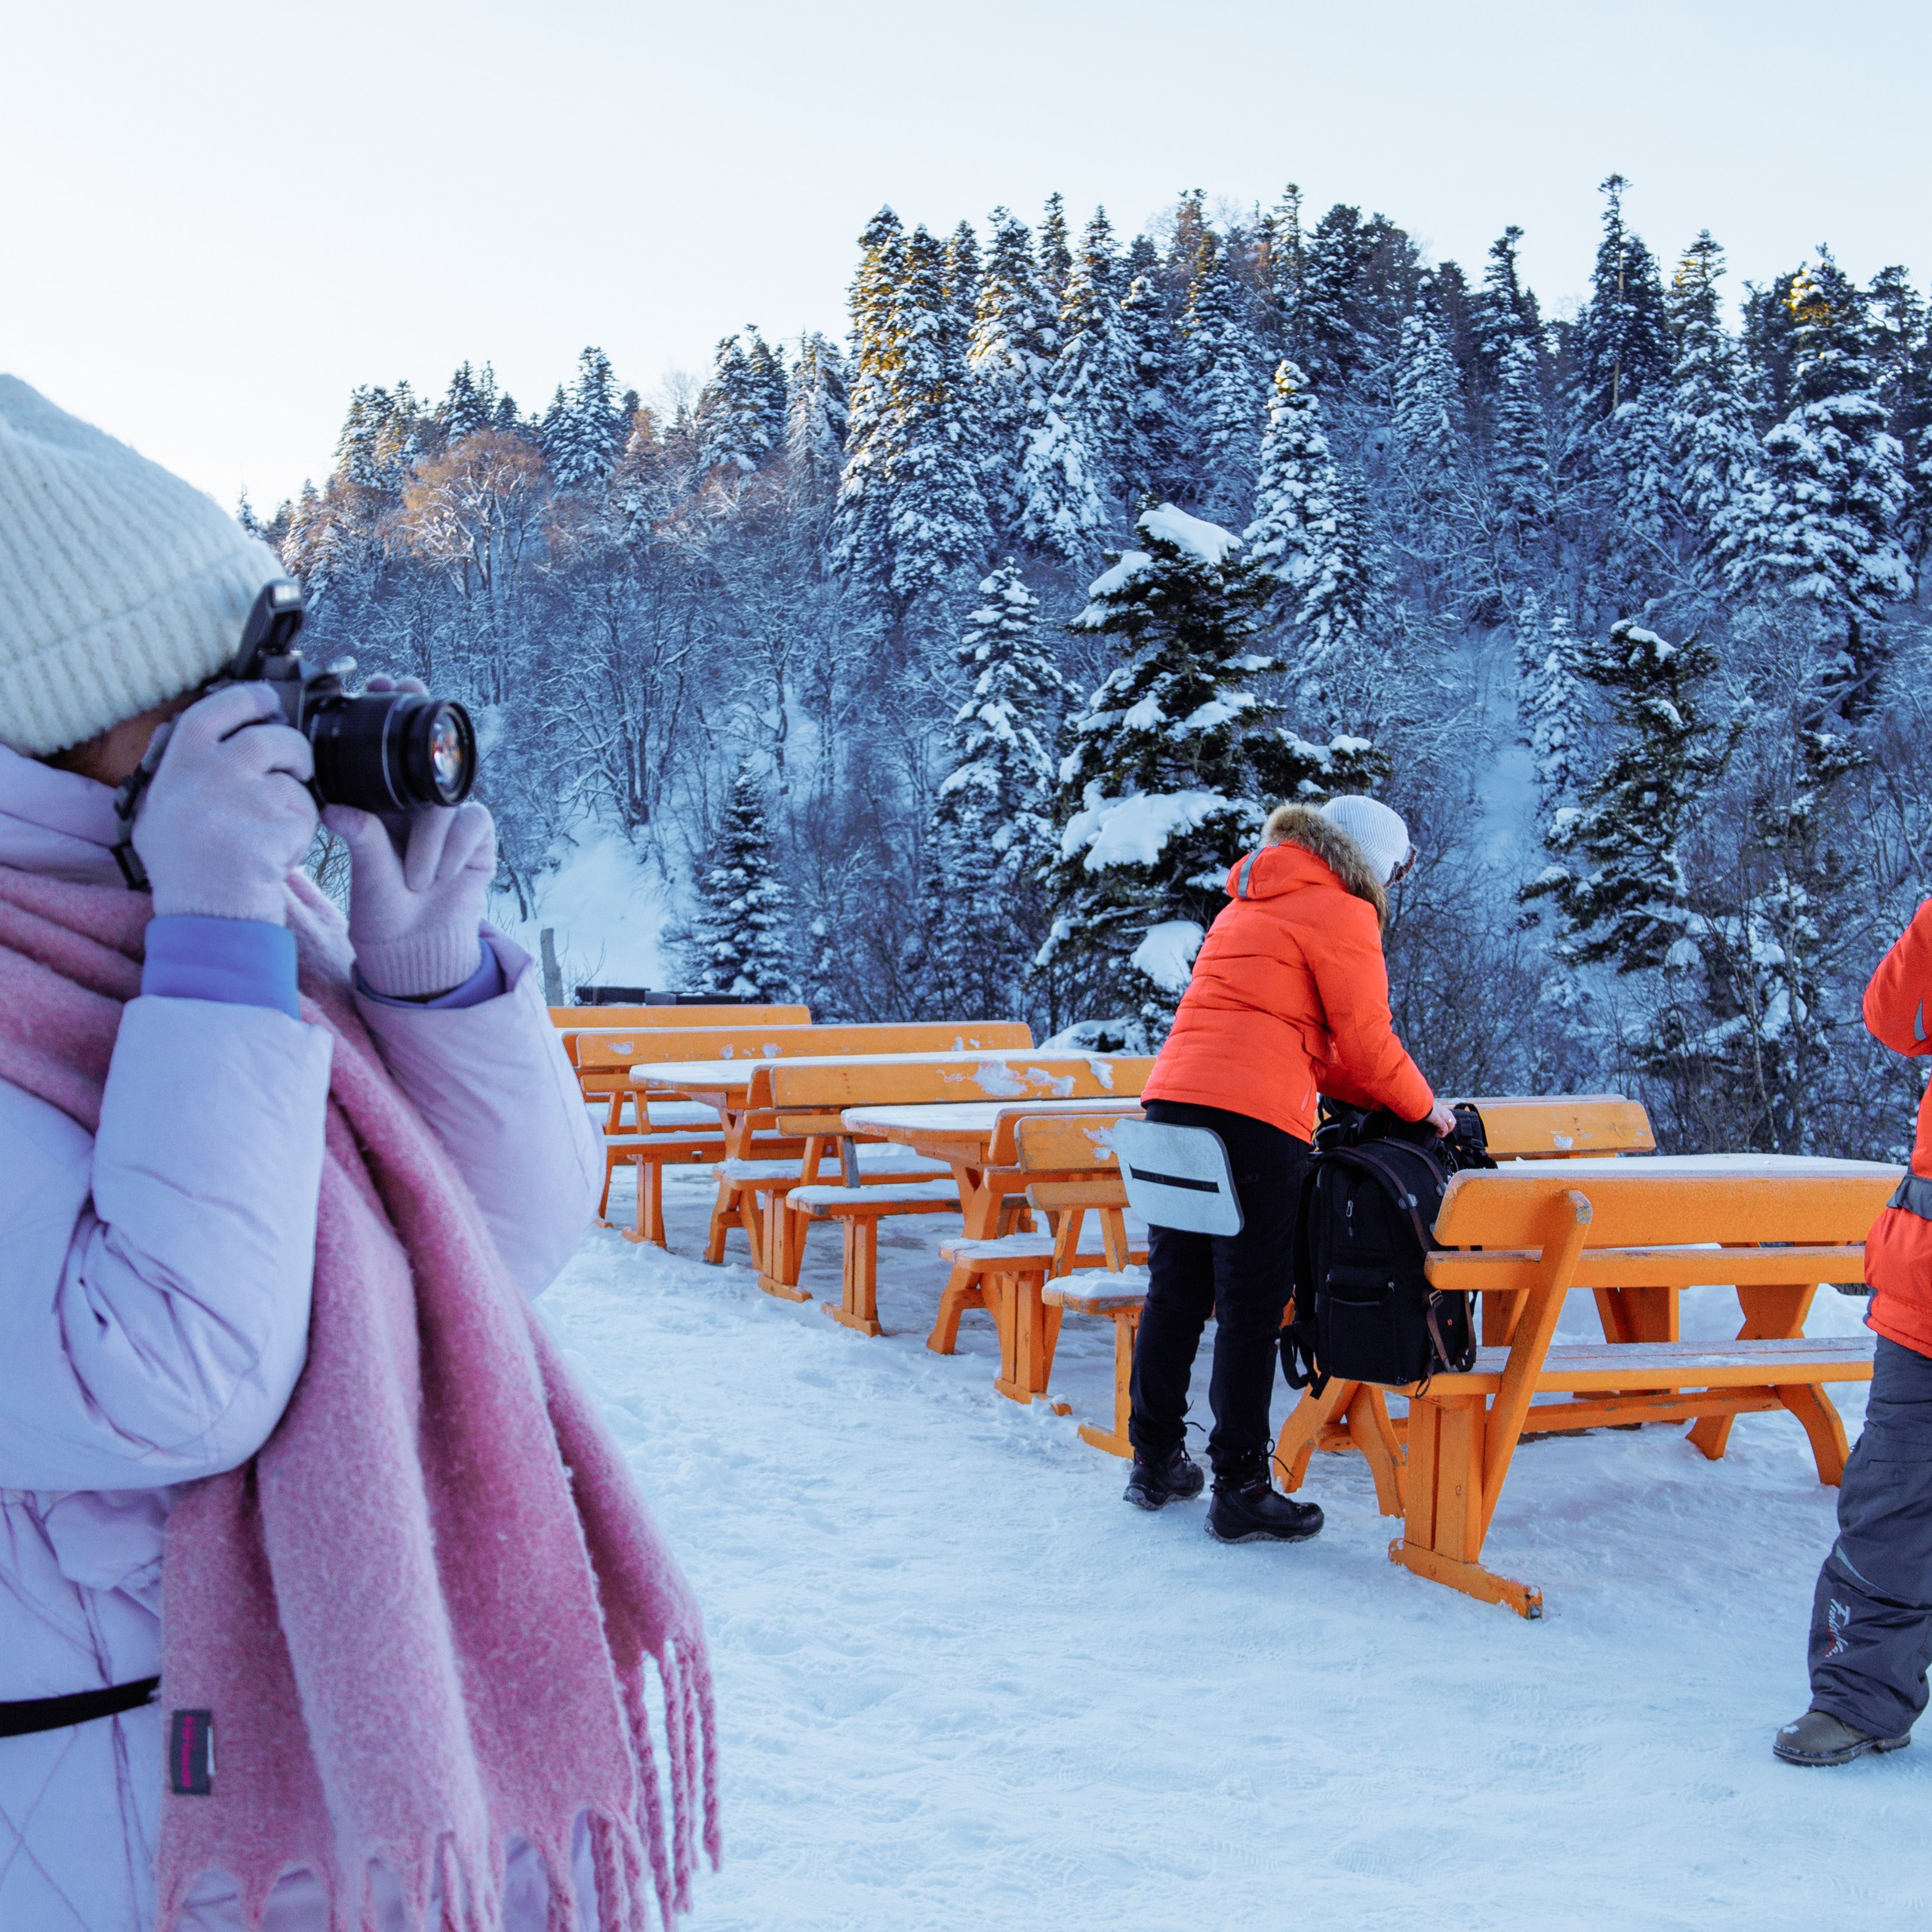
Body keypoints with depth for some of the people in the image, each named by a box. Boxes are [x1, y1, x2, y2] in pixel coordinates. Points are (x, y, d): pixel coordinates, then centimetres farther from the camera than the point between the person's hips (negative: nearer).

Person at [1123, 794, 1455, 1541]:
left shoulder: (1249, 905, 26)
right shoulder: (1341, 914, 0)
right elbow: (1363, 1044, -1)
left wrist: (1383, 1099, 25)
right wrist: (1423, 1107, 15)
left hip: (1174, 1097, 8)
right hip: (1253, 1117, -8)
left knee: (1174, 1293, 15)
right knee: (1251, 1310, -2)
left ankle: (1156, 1464, 24)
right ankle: (1240, 1492, 2)